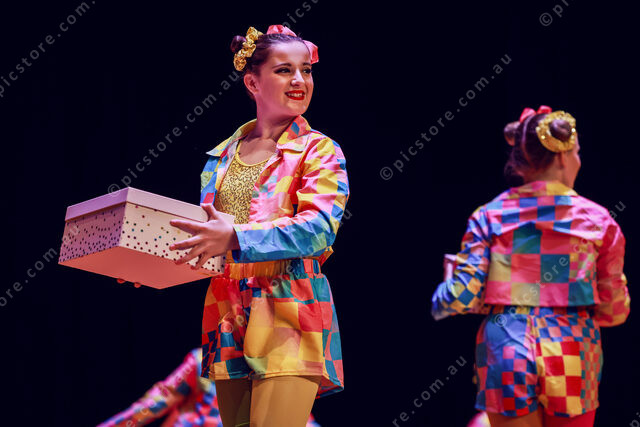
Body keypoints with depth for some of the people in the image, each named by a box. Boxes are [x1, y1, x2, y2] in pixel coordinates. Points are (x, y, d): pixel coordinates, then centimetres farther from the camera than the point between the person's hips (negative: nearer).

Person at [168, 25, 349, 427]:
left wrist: (235, 239, -27)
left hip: (288, 317, -5)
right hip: (228, 318, 5)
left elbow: (319, 228, -16)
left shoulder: (320, 151, 0)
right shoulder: (222, 156, 15)